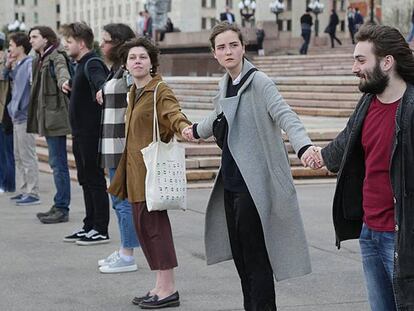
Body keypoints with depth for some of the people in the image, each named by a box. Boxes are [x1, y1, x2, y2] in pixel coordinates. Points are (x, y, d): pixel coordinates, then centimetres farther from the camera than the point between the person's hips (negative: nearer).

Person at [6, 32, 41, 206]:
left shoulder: (29, 64, -15)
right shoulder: (18, 66, 13)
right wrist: (8, 66, 10)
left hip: (25, 117, -10)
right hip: (17, 117, 10)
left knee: (27, 157, -6)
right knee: (18, 157, 14)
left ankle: (32, 193, -2)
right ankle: (24, 190, 21)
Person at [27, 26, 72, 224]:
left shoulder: (56, 57, -9)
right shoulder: (40, 60, 18)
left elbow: (62, 71, -31)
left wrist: (64, 82, -53)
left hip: (55, 116, -10)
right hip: (47, 118, 10)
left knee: (58, 163, -7)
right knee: (56, 163, 14)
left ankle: (62, 209, -3)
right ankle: (59, 207, 20)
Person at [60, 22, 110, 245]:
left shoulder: (92, 64, -15)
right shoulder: (81, 65, 15)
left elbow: (101, 82, -36)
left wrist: (102, 91, -58)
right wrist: (70, 86, 7)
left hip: (92, 132, -10)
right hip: (80, 133, 10)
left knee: (95, 179, -4)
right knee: (86, 180, 15)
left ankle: (101, 230, 3)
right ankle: (90, 226, 23)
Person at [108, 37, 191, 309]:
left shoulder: (161, 91, -10)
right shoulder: (134, 92, 16)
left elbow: (173, 113, -29)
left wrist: (183, 126, -48)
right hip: (136, 167, 9)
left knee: (153, 222, -9)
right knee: (143, 223, 10)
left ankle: (168, 289, -3)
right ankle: (162, 286, 18)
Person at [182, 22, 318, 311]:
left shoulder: (259, 82, -12)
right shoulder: (225, 84, 11)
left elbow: (284, 114, -28)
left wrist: (304, 145, -47)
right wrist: (197, 130, 52)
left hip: (254, 181, -8)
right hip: (231, 178, 8)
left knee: (254, 253, -6)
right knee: (239, 250, 11)